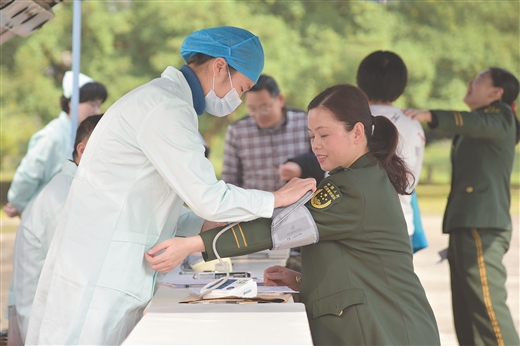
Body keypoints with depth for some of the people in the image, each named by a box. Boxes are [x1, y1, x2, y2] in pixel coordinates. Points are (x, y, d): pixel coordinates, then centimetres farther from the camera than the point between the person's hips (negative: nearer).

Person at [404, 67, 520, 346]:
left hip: (482, 228, -10)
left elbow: (478, 123, -23)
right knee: (466, 319, 6)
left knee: (488, 308, -16)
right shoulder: (470, 134, 27)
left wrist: (429, 116, -38)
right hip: (464, 228, 10)